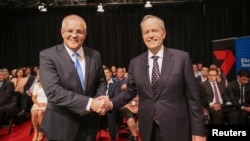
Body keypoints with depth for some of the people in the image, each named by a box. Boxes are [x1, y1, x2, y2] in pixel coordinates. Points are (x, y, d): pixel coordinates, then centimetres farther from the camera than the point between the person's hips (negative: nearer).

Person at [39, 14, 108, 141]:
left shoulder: (94, 55, 0)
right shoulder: (48, 55, -13)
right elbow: (53, 91, -22)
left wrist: (100, 100, -12)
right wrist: (89, 103, -28)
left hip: (89, 123, 4)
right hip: (61, 126, -3)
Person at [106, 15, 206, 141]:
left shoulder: (182, 58, -7)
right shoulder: (135, 63, 2)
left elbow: (192, 96, -6)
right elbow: (130, 91, 7)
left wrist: (198, 130, -6)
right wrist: (111, 103, -10)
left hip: (176, 129, -2)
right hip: (148, 129, 3)